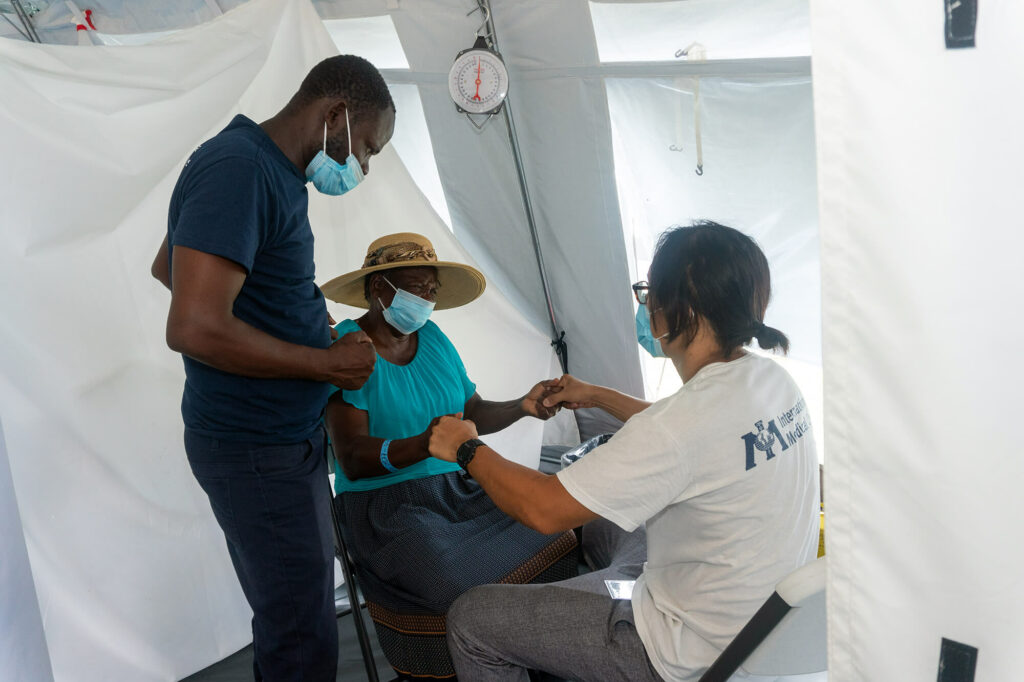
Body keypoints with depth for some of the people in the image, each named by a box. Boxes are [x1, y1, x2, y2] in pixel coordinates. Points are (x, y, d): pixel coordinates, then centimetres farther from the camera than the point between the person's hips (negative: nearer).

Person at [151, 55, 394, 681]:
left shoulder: (269, 171, 12)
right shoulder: (239, 170, -20)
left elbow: (168, 267, 26)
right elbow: (195, 329, -28)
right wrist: (329, 362, -17)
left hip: (286, 437, 10)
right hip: (257, 451, -10)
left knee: (292, 610, 18)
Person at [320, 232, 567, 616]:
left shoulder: (432, 337, 11)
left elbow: (473, 413, 18)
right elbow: (352, 461, -19)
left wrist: (522, 407, -2)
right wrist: (421, 445, -36)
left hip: (457, 490, 6)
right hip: (386, 506, -6)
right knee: (472, 593, -32)